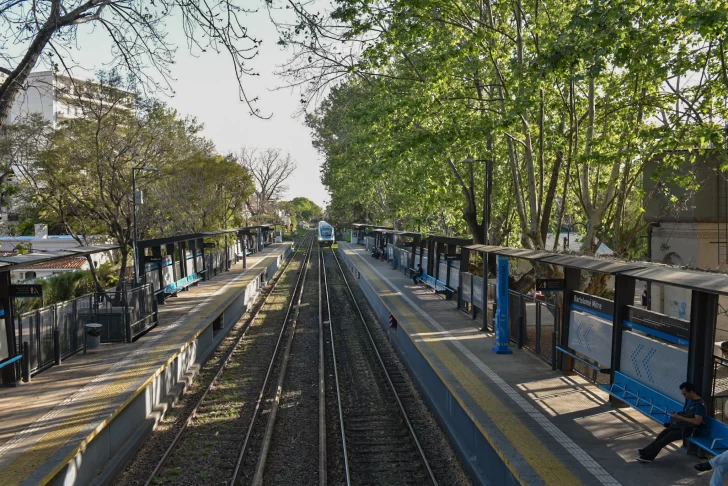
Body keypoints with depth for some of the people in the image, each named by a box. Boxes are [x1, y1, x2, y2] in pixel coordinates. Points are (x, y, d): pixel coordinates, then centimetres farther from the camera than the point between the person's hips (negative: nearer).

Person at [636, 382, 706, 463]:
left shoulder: (699, 404, -20)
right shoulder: (689, 399, 8)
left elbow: (697, 421, -27)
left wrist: (679, 417, -27)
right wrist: (677, 415, 1)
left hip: (690, 429, -8)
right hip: (682, 425, 8)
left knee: (669, 436, -18)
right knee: (664, 432, -7)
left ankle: (648, 456, -14)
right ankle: (647, 451, -9)